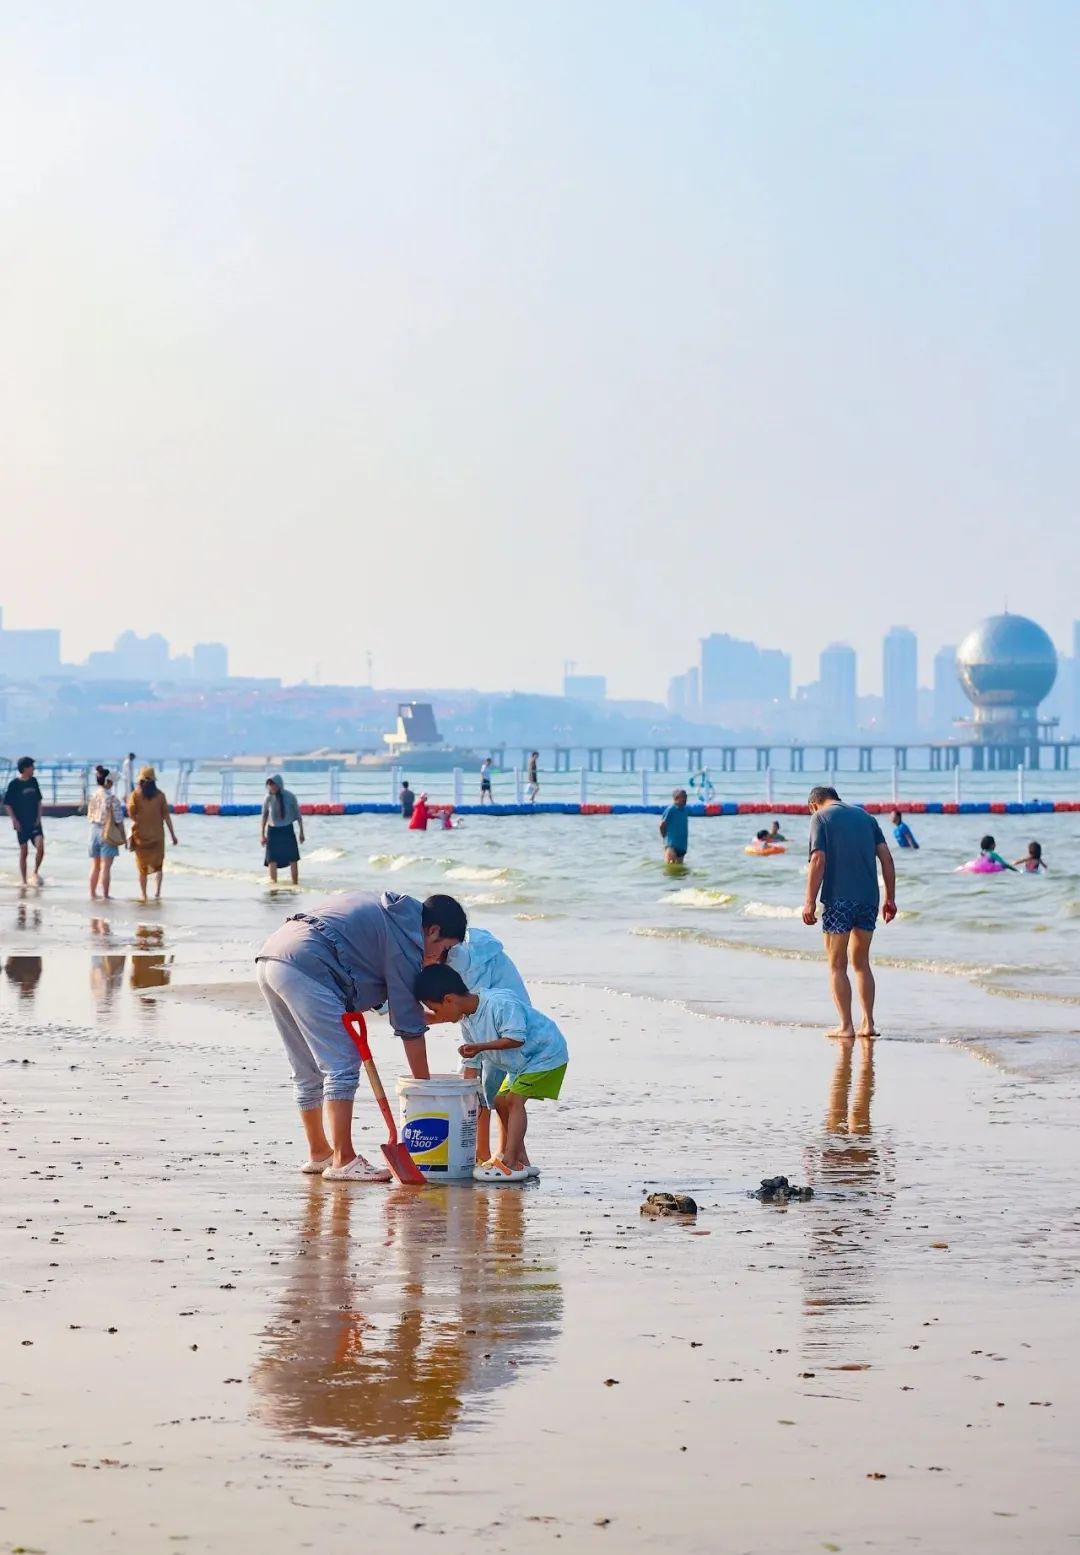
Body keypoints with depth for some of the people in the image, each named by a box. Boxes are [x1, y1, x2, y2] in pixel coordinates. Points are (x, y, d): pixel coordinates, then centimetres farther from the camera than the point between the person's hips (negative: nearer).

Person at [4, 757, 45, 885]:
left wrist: (39, 816, 5)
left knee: (40, 847, -15)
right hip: (21, 824, -3)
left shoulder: (34, 782, 7)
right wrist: (14, 820, -10)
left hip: (34, 822, 3)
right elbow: (7, 804, -4)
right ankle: (24, 882, 10)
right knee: (24, 852, 1)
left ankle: (36, 872, 7)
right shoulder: (14, 784, -7)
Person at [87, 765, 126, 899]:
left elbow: (90, 816, 7)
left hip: (94, 831, 6)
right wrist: (124, 837, -2)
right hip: (107, 833, -6)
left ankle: (92, 893, 22)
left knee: (95, 866, 16)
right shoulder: (112, 798, -15)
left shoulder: (92, 797, 1)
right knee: (106, 867, -3)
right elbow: (118, 820, -12)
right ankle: (105, 895, -2)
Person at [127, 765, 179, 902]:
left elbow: (131, 814, -9)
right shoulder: (160, 795, -2)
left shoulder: (135, 794, -6)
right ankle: (157, 891, -10)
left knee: (142, 867, 12)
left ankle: (143, 894, 13)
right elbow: (166, 816, -2)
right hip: (157, 835, 0)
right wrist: (172, 834, 3)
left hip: (140, 835, 0)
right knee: (157, 865, 9)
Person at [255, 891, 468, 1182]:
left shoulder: (385, 909, 25)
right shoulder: (405, 940, -2)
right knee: (342, 1067, -6)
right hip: (304, 965, -10)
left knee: (307, 1072, 18)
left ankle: (318, 1153, 26)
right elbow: (409, 1024, -1)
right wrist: (424, 1085, 6)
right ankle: (342, 1161, -9)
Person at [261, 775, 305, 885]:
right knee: (272, 859, -5)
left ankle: (295, 883, 20)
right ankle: (273, 882, 4)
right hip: (273, 830, 0)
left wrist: (301, 832, 3)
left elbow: (298, 814, 0)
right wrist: (262, 834, 0)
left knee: (293, 858, 7)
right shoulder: (268, 799, -8)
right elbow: (264, 816, 1)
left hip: (287, 830, 0)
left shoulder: (290, 797, -10)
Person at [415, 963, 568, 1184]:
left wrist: (480, 1046, -34)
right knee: (501, 1101, 10)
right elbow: (474, 1058, 8)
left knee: (514, 1099, -18)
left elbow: (516, 1038, -34)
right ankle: (520, 1159, 20)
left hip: (546, 1054, -10)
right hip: (519, 1063, 10)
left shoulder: (500, 1004, -30)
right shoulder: (467, 1021, 0)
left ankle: (510, 1164, -22)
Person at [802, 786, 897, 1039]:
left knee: (837, 965, 4)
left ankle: (846, 1026, 0)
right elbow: (886, 857, 8)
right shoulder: (864, 816, 15)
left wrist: (810, 902, -11)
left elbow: (818, 861, -11)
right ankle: (868, 1023, 11)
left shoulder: (820, 818, 0)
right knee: (861, 963, 15)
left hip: (838, 899, -5)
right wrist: (890, 898, 11)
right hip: (868, 899, 5)